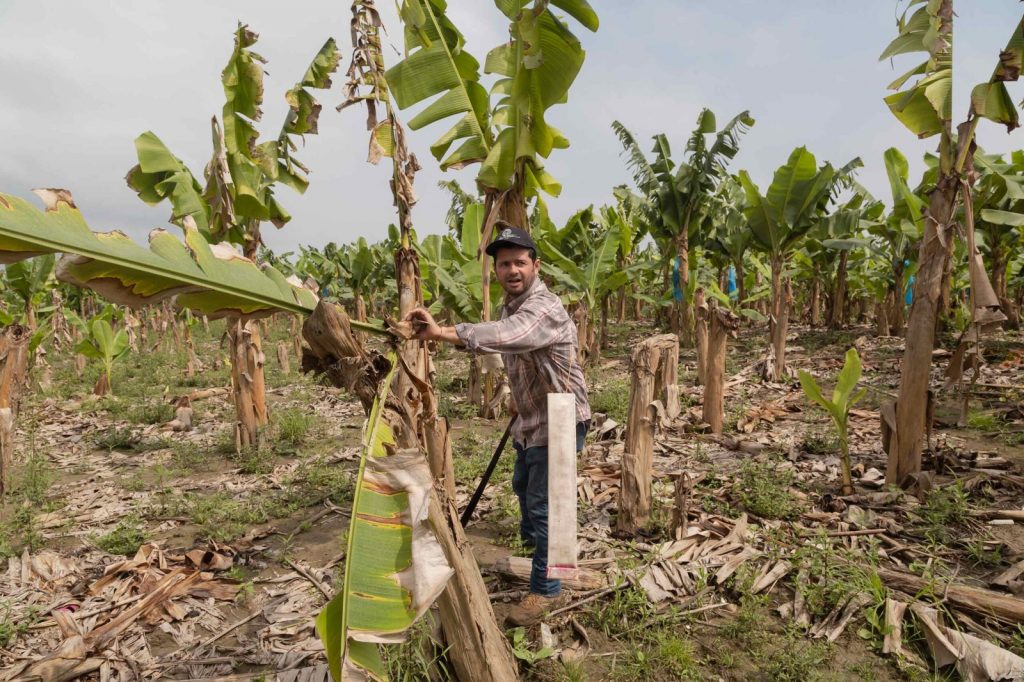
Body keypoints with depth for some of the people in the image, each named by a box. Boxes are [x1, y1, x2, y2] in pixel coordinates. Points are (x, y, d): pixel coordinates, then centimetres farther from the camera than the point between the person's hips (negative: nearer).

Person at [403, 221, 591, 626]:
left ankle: (545, 589, 12)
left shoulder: (544, 308, -28)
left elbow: (505, 335, -49)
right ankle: (531, 540, 54)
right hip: (530, 418, 10)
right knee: (523, 486, 27)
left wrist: (441, 332, -59)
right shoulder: (510, 304, 4)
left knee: (542, 503, -5)